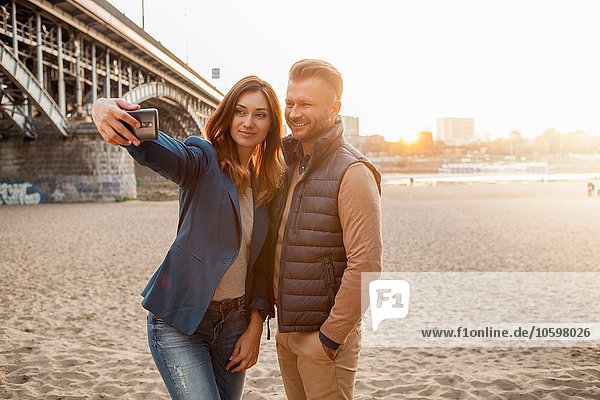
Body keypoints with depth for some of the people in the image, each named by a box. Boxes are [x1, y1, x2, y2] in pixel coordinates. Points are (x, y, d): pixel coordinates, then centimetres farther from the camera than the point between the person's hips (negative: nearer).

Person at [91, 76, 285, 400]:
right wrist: (104, 109, -51)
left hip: (235, 321, 5)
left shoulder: (269, 182, 7)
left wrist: (255, 328, 3)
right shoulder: (204, 159, -9)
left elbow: (263, 263, 9)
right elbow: (158, 150, -31)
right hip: (180, 321, -5)